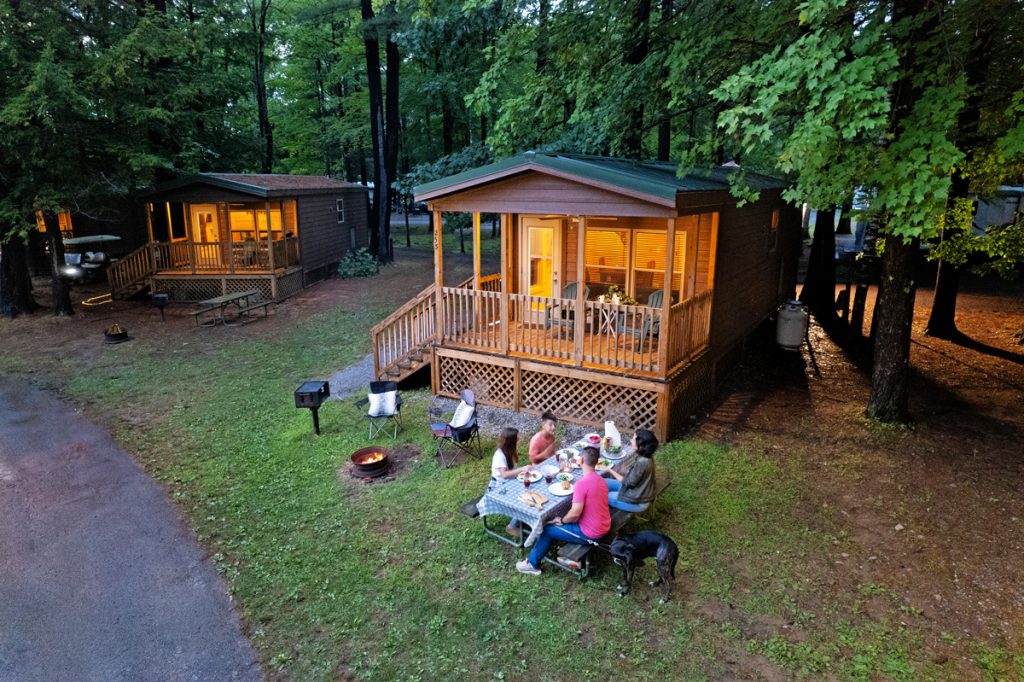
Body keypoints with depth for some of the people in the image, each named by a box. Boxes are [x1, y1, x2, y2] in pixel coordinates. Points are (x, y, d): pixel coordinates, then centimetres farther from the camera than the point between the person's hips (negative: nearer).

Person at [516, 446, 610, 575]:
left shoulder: (582, 483, -26)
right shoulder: (601, 479, 2)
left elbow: (575, 513, -26)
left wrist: (561, 520, -5)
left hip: (590, 533, -8)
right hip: (603, 527, 8)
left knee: (547, 529, 8)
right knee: (567, 521, 26)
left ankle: (533, 564, 22)